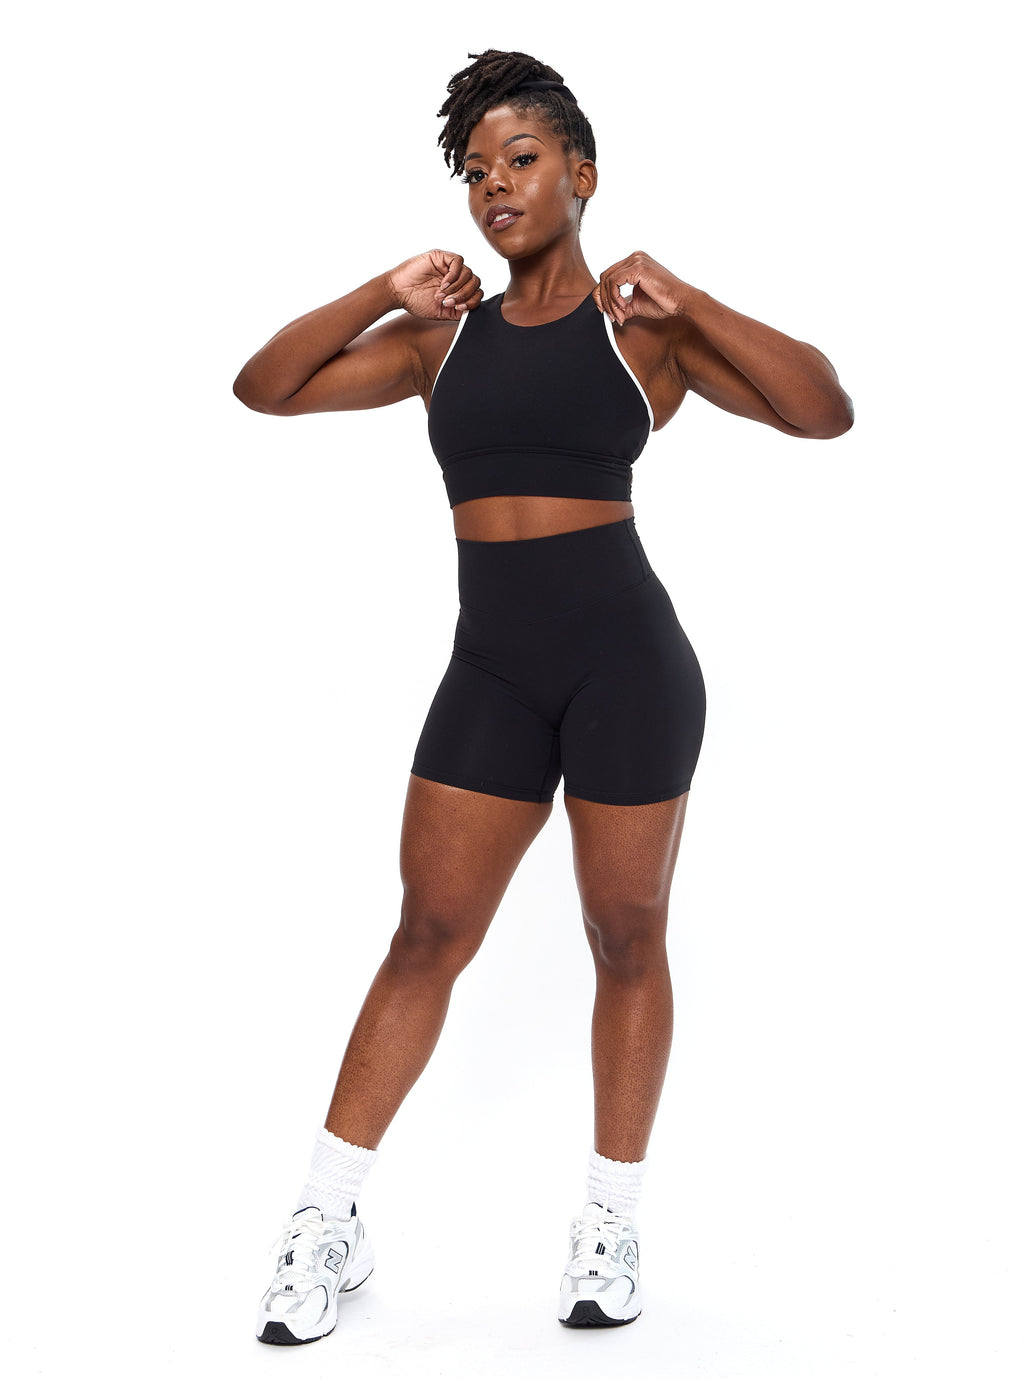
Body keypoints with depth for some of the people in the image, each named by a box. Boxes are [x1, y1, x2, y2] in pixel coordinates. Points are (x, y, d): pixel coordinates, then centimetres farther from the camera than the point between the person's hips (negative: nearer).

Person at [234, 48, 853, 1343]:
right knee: (428, 934, 5)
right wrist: (386, 294, -2)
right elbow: (266, 388, 7)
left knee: (627, 937, 7)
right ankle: (329, 1222, 14)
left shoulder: (643, 325, 0)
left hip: (626, 657, -3)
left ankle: (612, 1225, 21)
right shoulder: (442, 336, 10)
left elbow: (825, 412, -9)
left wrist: (682, 302, -14)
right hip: (490, 666, 3)